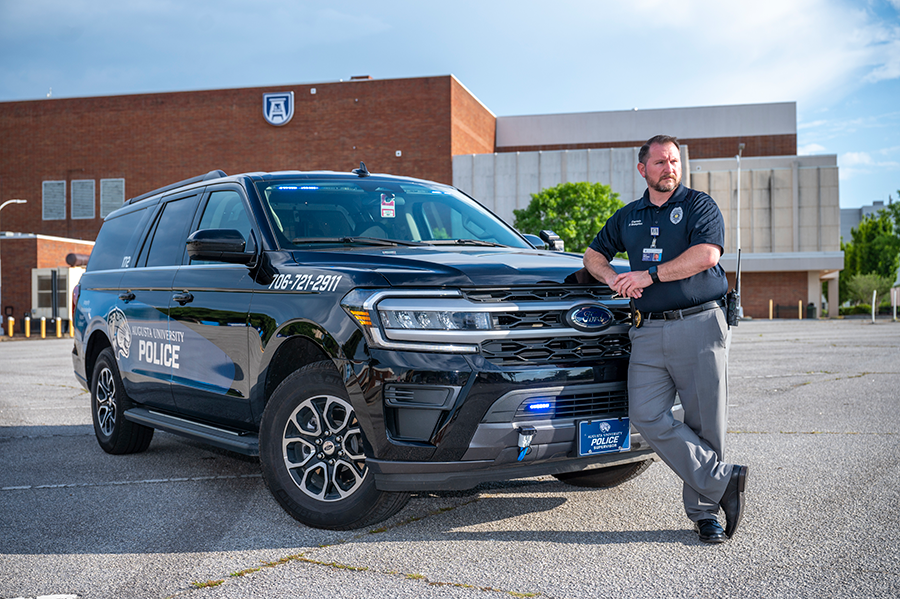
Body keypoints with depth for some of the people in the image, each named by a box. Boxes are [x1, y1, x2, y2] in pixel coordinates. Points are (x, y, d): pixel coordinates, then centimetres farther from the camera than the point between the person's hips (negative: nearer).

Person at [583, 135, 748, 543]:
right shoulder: (627, 217, 19)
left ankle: (703, 509, 12)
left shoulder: (699, 205, 5)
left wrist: (650, 274, -11)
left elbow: (707, 254, -12)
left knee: (704, 423, -2)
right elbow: (593, 255, 26)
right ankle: (723, 481, -5)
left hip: (700, 325, -4)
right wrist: (614, 278, 4)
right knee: (646, 416, -12)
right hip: (648, 331, 4)